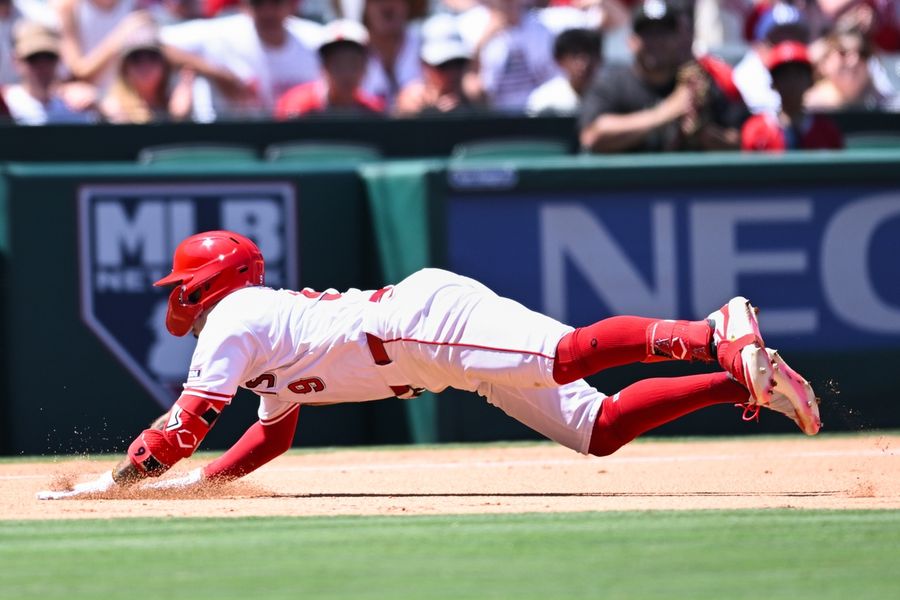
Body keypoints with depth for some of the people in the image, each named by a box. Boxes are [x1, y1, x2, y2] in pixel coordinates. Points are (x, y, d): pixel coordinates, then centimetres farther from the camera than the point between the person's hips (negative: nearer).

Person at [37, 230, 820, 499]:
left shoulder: (234, 319, 3)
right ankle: (739, 381, -11)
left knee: (570, 354, -29)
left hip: (428, 314, -8)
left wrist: (117, 480, 2)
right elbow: (273, 436, 36)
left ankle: (719, 336, -41)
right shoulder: (266, 330, 31)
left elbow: (188, 424, -5)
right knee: (595, 427, -3)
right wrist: (198, 482, 28)